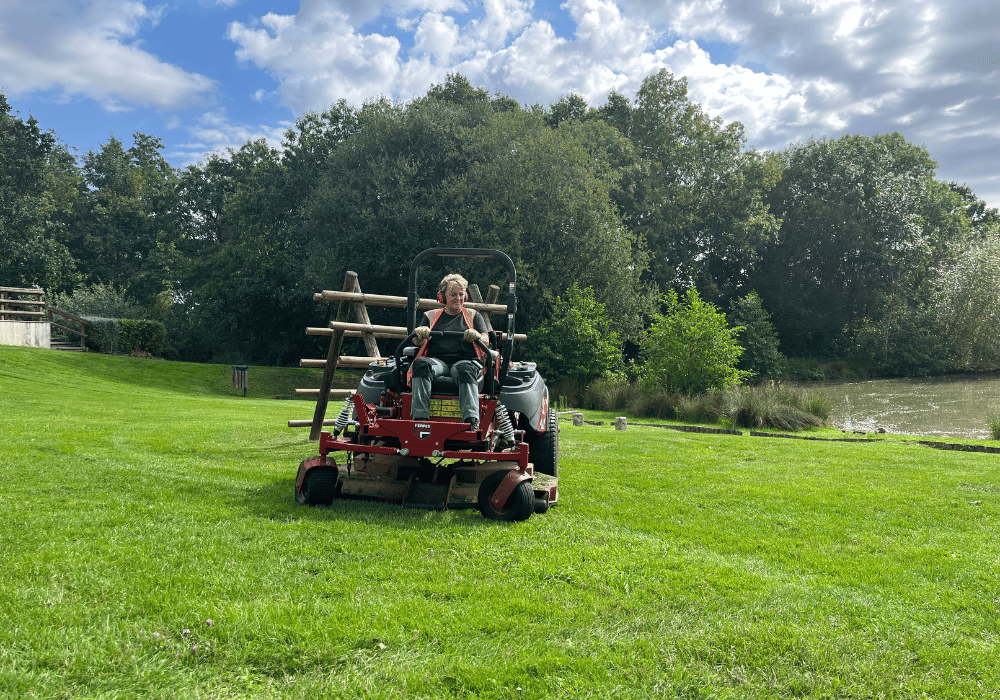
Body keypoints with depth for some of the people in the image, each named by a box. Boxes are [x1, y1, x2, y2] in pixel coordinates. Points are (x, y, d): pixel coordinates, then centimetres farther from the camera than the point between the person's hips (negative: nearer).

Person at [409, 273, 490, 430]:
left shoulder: (473, 316, 24)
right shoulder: (431, 316, 27)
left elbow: (486, 341, 10)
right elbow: (417, 340, 15)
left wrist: (477, 336, -15)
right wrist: (420, 332, -10)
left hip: (466, 360, -1)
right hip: (437, 361, 1)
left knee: (465, 370, -39)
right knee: (421, 364, -35)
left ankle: (472, 420, -57)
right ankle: (420, 417, -46)